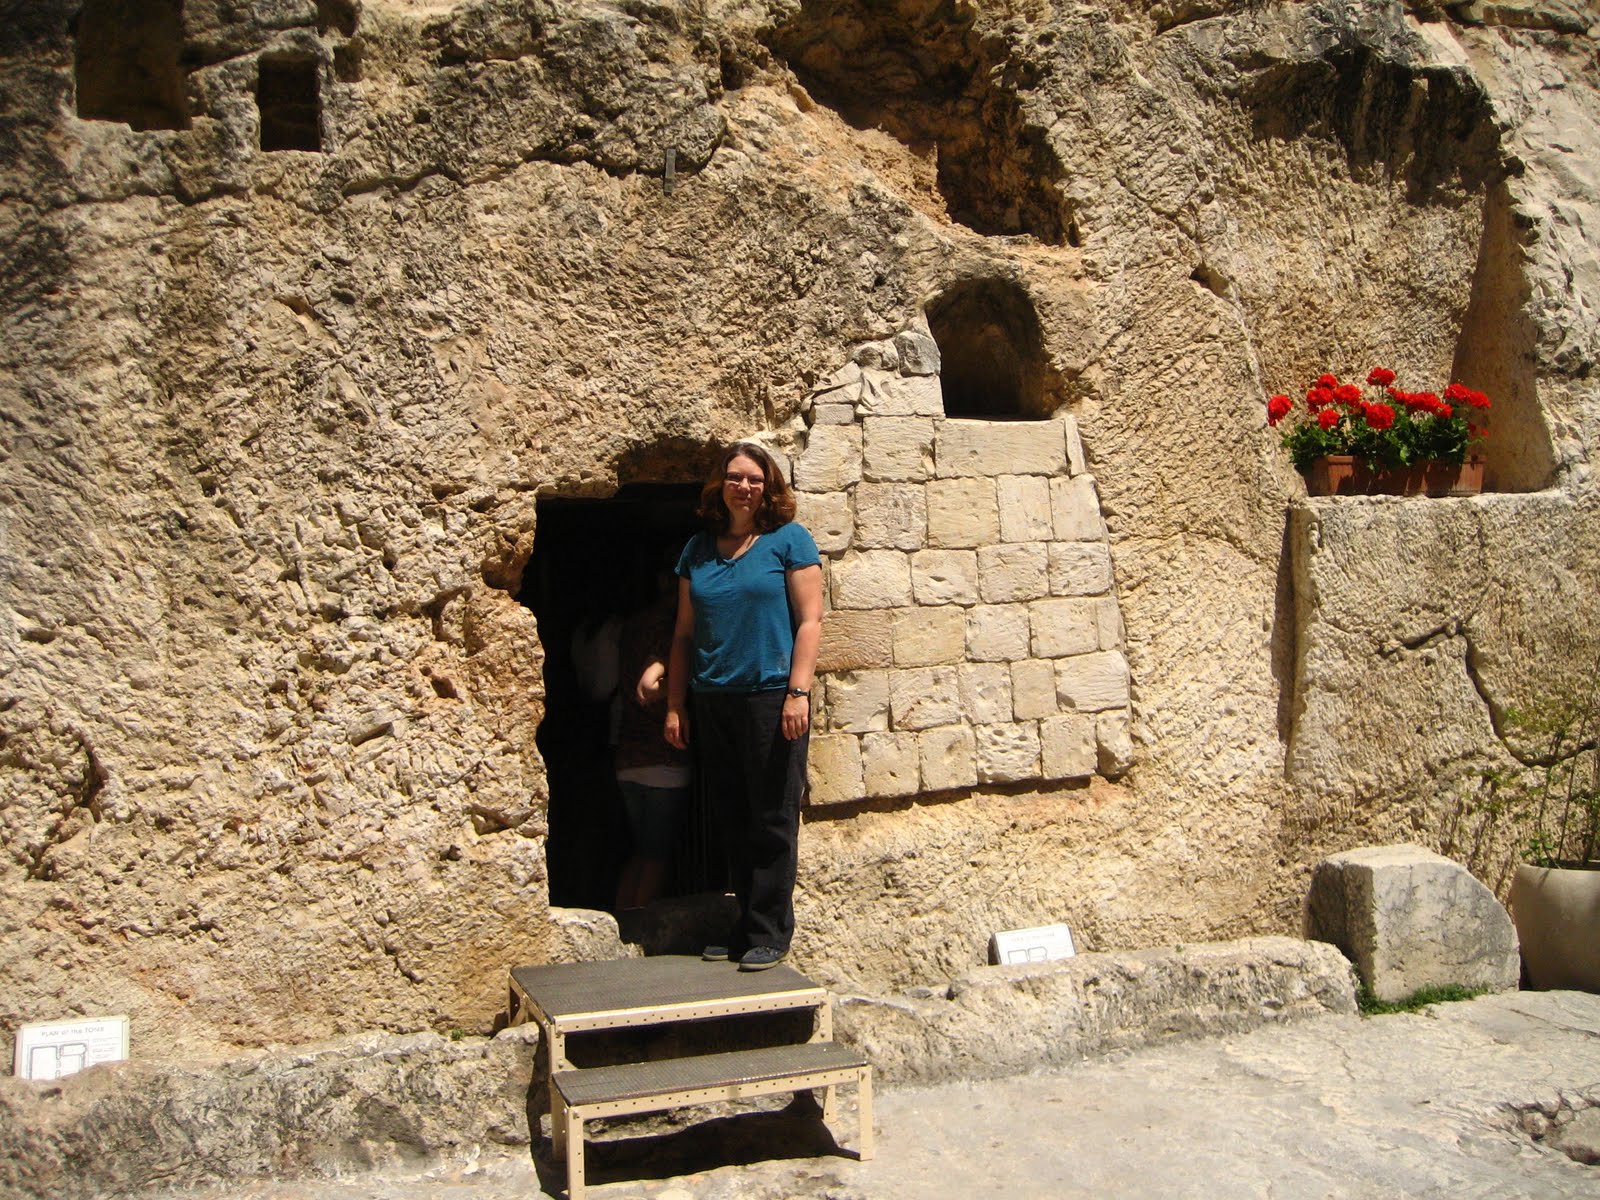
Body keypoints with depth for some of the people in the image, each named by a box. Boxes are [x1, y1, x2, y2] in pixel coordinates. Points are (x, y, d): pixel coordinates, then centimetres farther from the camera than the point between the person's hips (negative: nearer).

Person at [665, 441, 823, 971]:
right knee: (731, 820, 10)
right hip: (711, 703, 5)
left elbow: (810, 620, -4)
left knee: (772, 819, 0)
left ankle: (770, 932, 10)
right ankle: (747, 924, 22)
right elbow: (684, 632, 14)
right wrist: (675, 705, 9)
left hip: (771, 698, -5)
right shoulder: (698, 549, 13)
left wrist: (798, 692, -13)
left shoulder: (788, 539, 0)